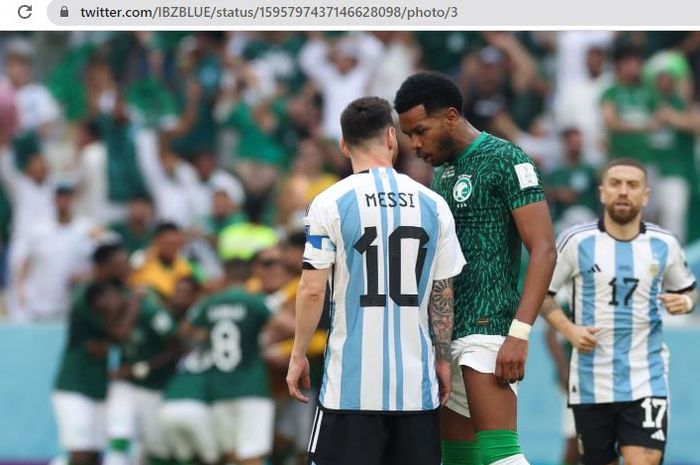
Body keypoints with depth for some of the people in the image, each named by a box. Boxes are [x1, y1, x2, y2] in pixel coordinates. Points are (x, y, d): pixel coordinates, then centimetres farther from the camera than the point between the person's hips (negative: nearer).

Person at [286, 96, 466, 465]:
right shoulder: (433, 205, 5)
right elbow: (443, 296, 8)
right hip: (416, 381, 3)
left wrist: (298, 355, 4)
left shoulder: (330, 203, -4)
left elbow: (312, 290, -7)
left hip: (351, 383, -3)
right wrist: (442, 361, 17)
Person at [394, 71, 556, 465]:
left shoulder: (504, 160, -8)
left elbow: (544, 250, -15)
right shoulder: (444, 170, 18)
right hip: (447, 335, 9)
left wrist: (520, 333, -23)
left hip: (488, 328, -9)